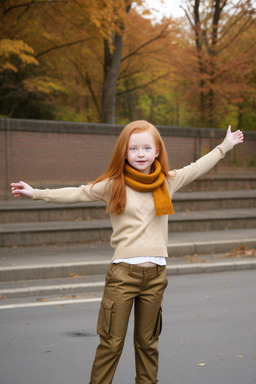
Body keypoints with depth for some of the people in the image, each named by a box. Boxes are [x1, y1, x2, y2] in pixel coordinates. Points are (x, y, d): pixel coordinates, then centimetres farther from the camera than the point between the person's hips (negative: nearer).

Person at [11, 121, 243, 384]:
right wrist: (36, 193, -8)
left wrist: (225, 145, 31)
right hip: (123, 272, -3)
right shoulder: (114, 185, -1)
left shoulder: (168, 182, 9)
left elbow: (198, 168, 22)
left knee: (147, 342, 14)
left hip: (156, 274, 3)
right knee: (111, 342, 0)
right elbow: (76, 194, -2)